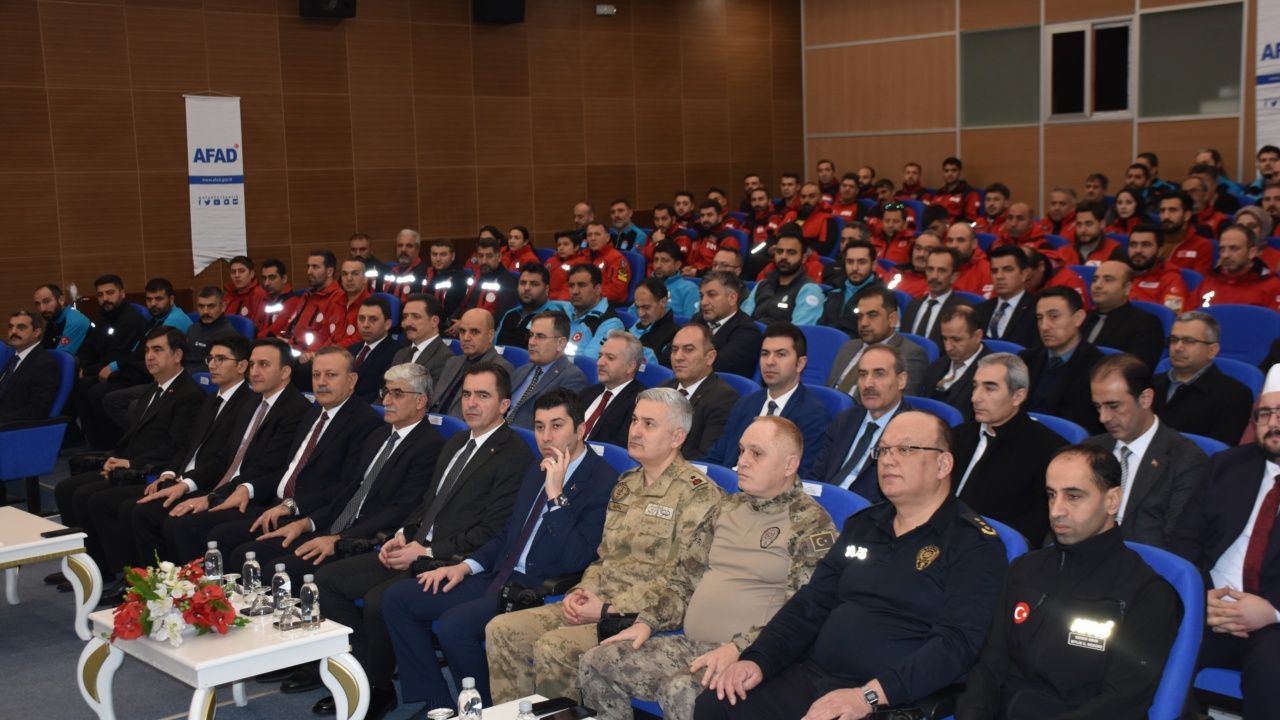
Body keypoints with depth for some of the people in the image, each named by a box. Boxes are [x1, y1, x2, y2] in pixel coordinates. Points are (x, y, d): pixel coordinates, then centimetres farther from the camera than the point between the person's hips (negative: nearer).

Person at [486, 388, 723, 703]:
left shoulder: (698, 494, -10)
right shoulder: (626, 485, 16)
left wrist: (610, 609, -16)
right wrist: (581, 592, 2)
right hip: (598, 604, 8)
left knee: (553, 647, -28)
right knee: (502, 630, -7)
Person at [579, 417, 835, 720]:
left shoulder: (811, 524, -7)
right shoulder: (729, 507, 16)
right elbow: (685, 578, 19)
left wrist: (737, 649, -25)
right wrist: (646, 622, 4)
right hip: (688, 646, 7)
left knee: (681, 691, -34)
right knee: (596, 663, -6)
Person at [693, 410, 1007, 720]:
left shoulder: (974, 544, -5)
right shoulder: (863, 525, 17)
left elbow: (956, 642, -16)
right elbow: (810, 604, 16)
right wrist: (757, 660, 0)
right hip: (811, 675, 6)